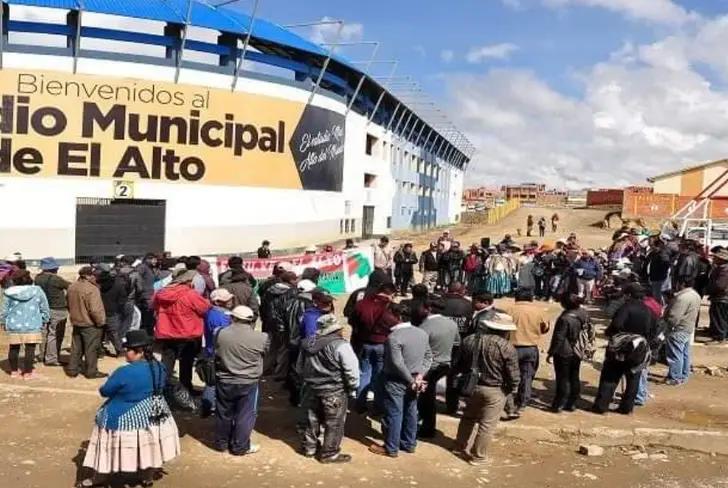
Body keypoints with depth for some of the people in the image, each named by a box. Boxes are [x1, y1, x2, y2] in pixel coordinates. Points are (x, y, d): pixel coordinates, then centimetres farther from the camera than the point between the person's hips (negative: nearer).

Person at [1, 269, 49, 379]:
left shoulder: (9, 293, -4)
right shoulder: (37, 291, -4)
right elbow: (45, 309, 1)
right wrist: (44, 320, 14)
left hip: (14, 326, 2)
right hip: (32, 326, -2)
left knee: (14, 348, 15)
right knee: (30, 349, 5)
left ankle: (14, 371, 27)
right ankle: (27, 373, 9)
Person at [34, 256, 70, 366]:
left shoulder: (38, 278, 2)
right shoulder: (55, 279, -19)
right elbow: (69, 286, -7)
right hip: (57, 310, -7)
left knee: (45, 333, 17)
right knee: (54, 335, -1)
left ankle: (44, 356, 27)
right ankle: (51, 359, 1)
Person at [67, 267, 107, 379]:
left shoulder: (72, 287, 3)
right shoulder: (91, 289, -24)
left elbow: (69, 305, 15)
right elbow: (95, 310, -27)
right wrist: (100, 322, -15)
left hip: (76, 323, 8)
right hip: (90, 324, -8)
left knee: (76, 348, 18)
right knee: (91, 349, 5)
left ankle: (72, 369, 26)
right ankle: (91, 371, 13)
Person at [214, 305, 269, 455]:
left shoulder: (221, 334, -7)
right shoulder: (261, 338, -15)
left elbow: (216, 356, 6)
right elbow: (265, 353, 4)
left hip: (224, 381, 3)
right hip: (248, 383, -3)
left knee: (223, 413, 18)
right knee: (245, 415, 11)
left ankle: (221, 443, 32)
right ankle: (240, 447, 20)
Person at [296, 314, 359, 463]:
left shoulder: (307, 344, 3)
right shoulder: (340, 345, -19)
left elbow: (299, 368, 14)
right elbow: (351, 370, -17)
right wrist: (352, 389, -3)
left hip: (311, 389, 6)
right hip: (334, 392, -6)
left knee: (311, 420, 21)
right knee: (334, 424, 8)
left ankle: (309, 447, 34)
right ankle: (329, 454, 17)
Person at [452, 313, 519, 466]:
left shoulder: (469, 340, 1)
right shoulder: (506, 347, -17)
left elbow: (460, 365, 11)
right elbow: (513, 374, -13)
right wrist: (511, 388, 5)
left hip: (472, 386, 6)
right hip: (495, 390, -6)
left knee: (468, 418, 23)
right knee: (487, 425, 6)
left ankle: (459, 447, 36)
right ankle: (477, 456, 15)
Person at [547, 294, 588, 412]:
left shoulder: (565, 318, -24)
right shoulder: (584, 314, -2)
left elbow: (558, 338, -20)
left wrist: (551, 353, -12)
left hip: (564, 353, -7)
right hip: (577, 353, 7)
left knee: (562, 379, 2)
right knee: (574, 378, 14)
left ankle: (558, 405, 8)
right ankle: (572, 404, 22)